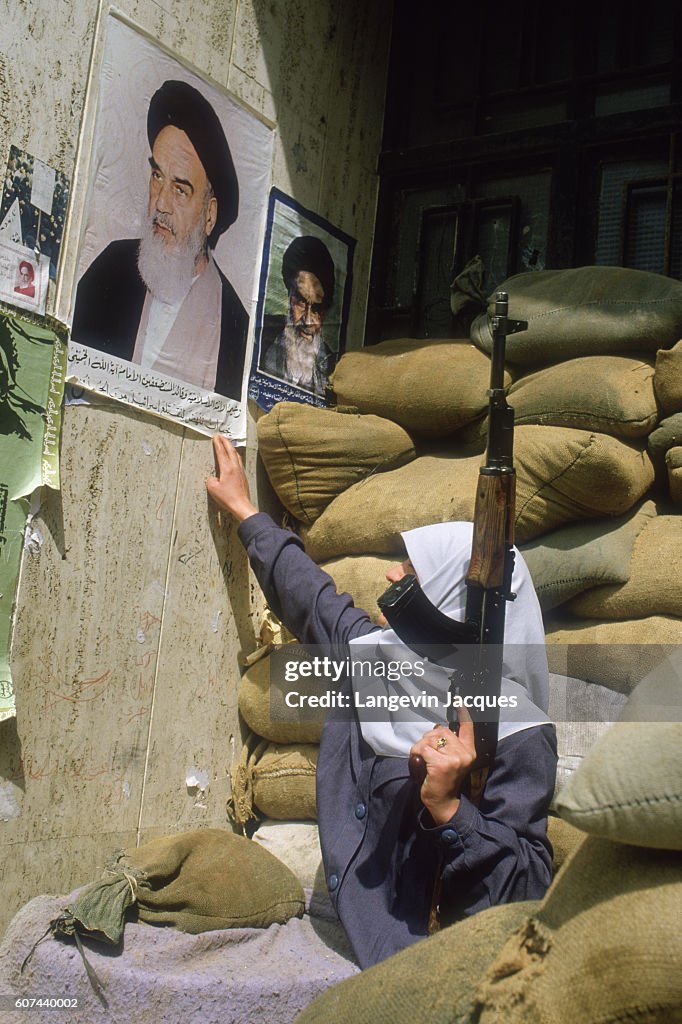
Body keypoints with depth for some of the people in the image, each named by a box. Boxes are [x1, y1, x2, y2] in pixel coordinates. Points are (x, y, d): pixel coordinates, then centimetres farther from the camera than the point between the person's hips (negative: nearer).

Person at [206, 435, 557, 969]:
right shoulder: (375, 652, 4)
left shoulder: (514, 732, -16)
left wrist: (448, 808, -31)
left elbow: (526, 894, -17)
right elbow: (309, 594, 21)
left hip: (412, 959, -7)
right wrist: (245, 512, 33)